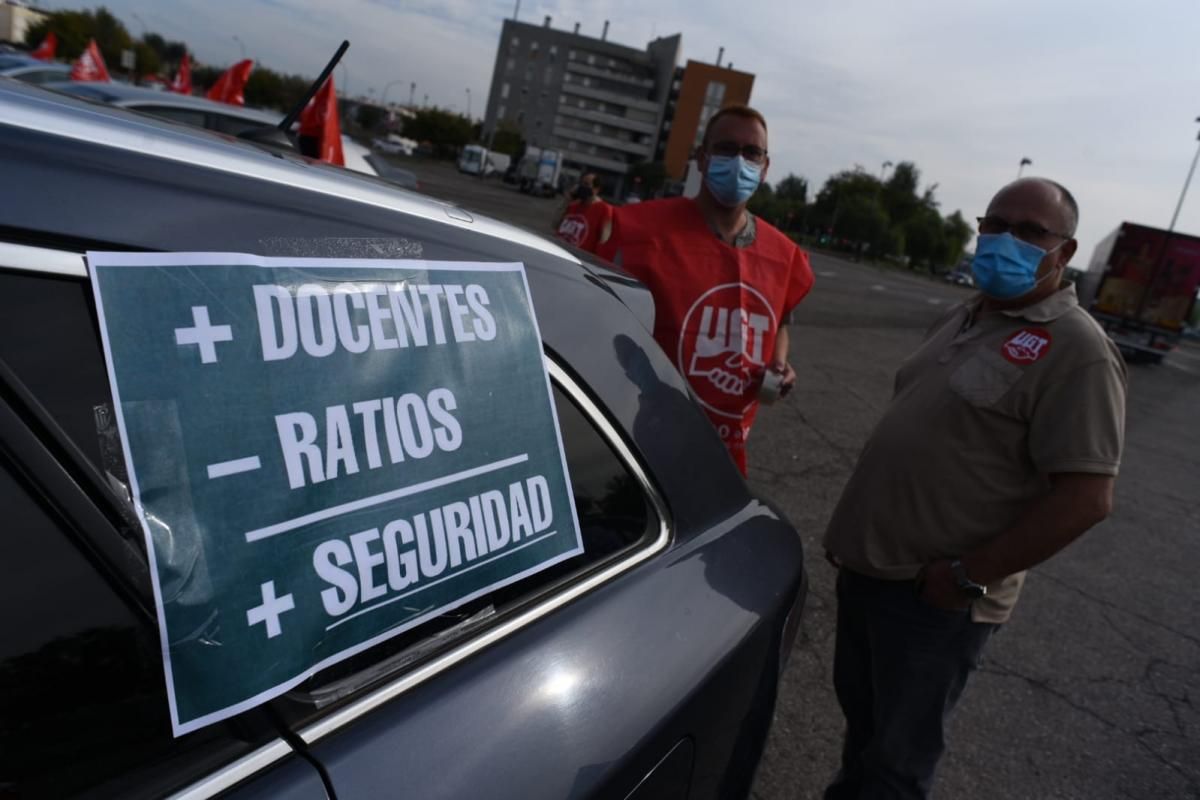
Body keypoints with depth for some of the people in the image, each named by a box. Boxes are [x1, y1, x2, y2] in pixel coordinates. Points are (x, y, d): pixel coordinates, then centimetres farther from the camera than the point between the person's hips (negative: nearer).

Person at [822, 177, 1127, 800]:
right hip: (867, 566, 8)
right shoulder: (962, 320, 10)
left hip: (933, 598, -8)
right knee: (860, 712, 26)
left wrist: (968, 577, -20)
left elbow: (1085, 498, -22)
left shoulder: (1076, 351, -16)